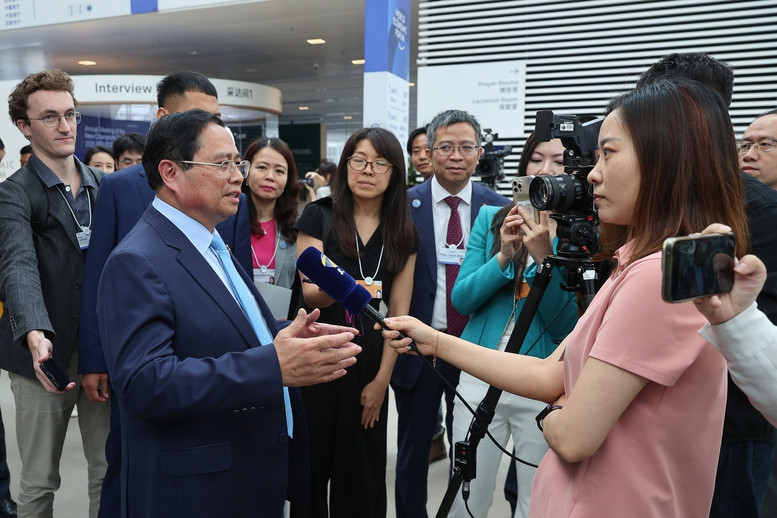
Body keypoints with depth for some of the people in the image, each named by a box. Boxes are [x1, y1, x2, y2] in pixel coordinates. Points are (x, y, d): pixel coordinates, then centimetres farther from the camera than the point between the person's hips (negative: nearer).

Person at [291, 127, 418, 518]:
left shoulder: (404, 233, 3)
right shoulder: (319, 216, -5)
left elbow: (398, 311, 1)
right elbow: (309, 292, -12)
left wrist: (382, 379, -4)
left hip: (370, 365, 2)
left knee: (363, 472, 13)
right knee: (312, 467, 10)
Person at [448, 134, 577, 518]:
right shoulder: (491, 218, 2)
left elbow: (567, 326, -11)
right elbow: (461, 299, -3)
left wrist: (545, 257, -23)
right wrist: (504, 256, -18)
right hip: (481, 377, 2)